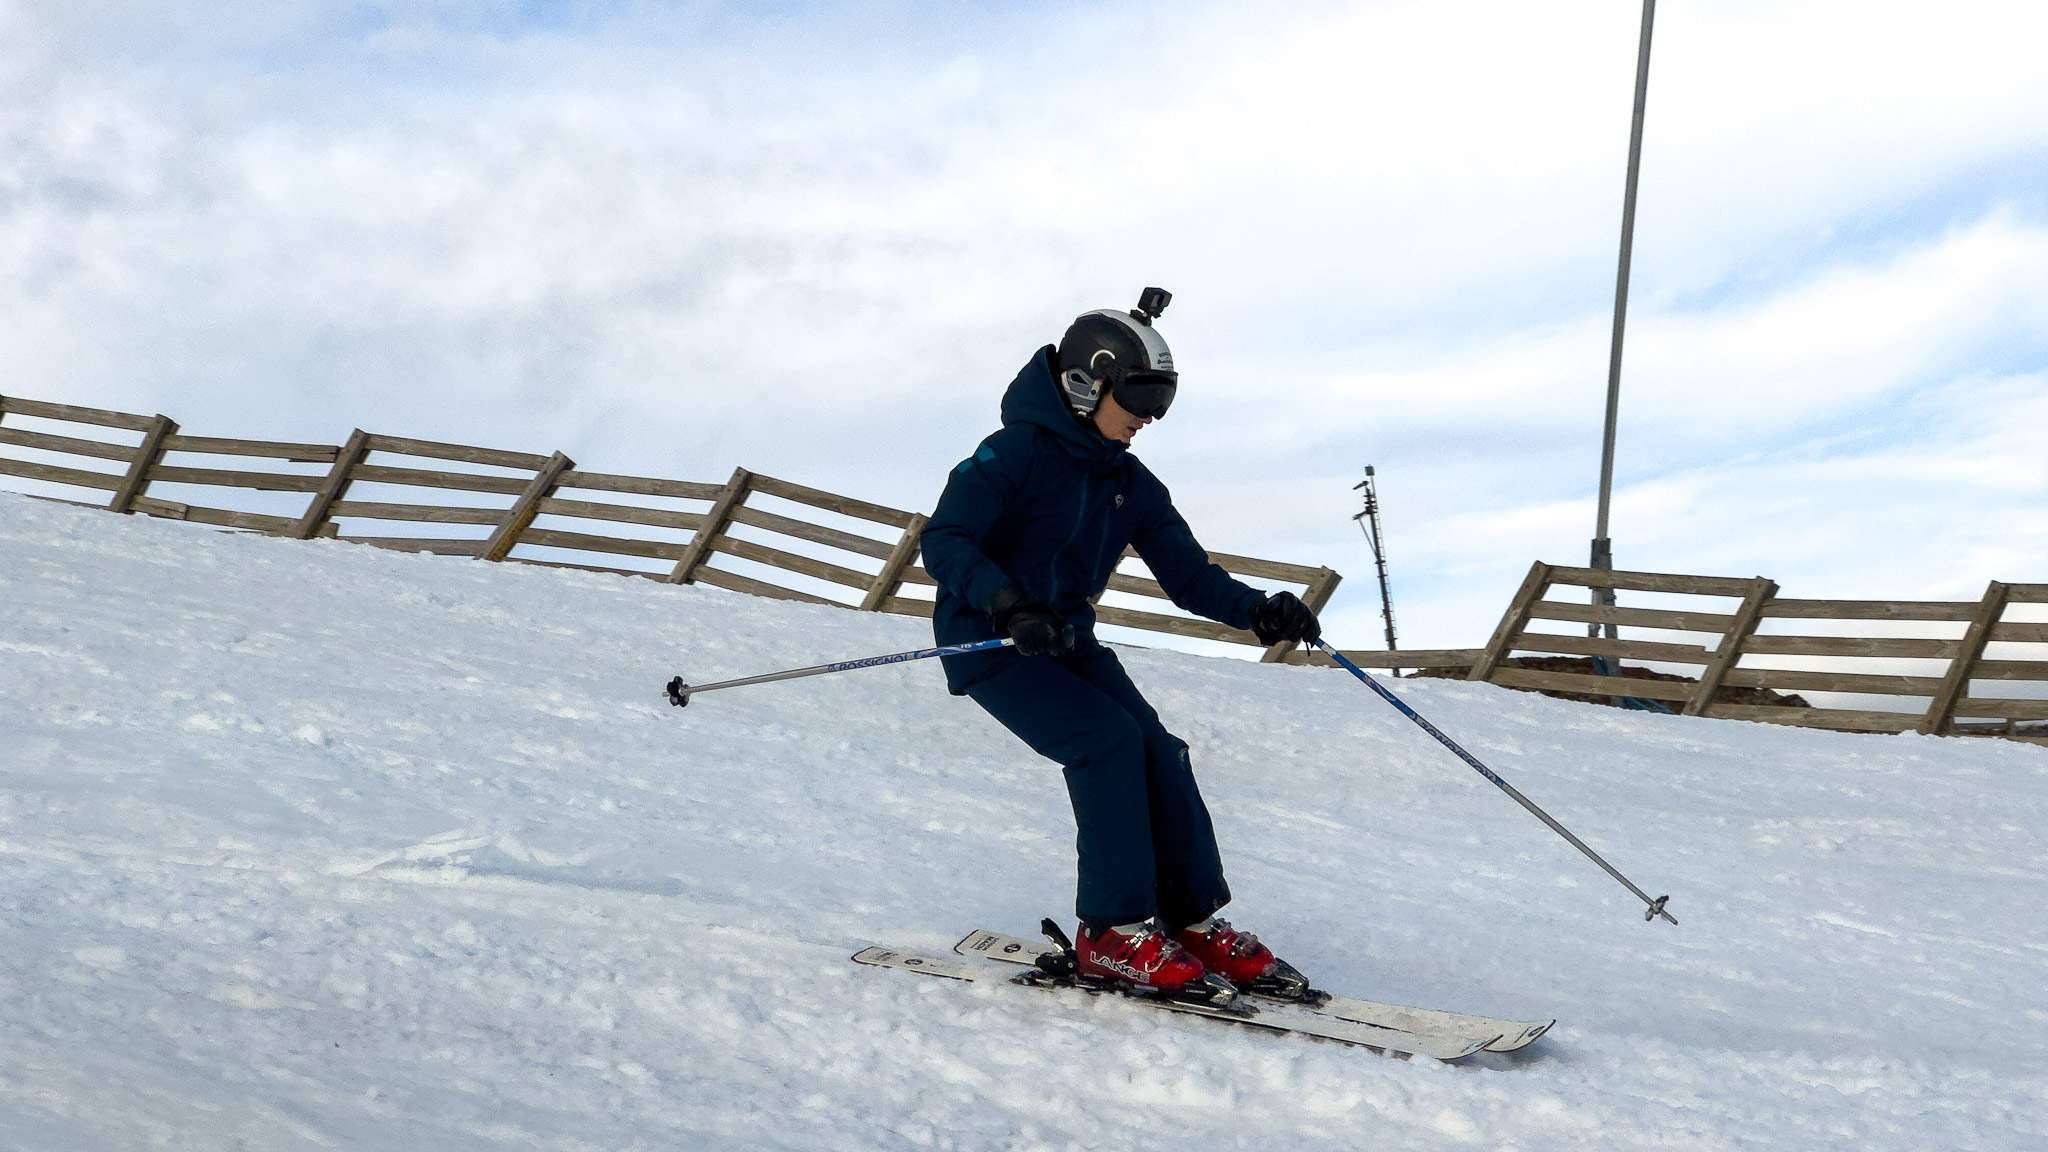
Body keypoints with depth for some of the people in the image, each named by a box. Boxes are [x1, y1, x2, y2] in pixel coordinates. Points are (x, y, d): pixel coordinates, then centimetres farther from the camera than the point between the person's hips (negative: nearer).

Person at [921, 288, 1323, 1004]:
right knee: (1107, 736, -24)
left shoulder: (1133, 484, 6)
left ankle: (1195, 923, -1)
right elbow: (944, 543, -23)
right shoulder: (1015, 453, -15)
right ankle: (1113, 932, -16)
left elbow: (1190, 574, 1)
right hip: (988, 643, -7)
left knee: (1158, 753, -10)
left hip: (1067, 641, 7)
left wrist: (1258, 610, -19)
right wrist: (1009, 604, -41)